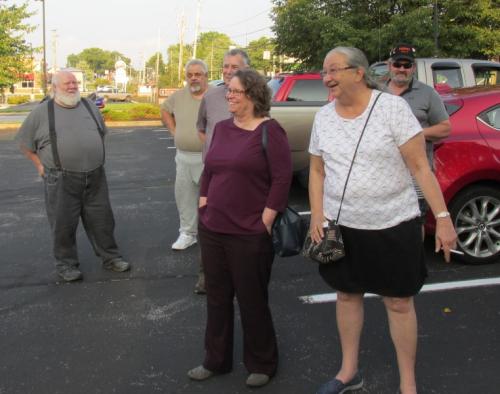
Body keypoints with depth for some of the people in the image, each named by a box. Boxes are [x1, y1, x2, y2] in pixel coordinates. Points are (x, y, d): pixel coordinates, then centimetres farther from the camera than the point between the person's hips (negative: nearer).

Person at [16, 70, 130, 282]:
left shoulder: (89, 106, 9)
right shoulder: (42, 111, -3)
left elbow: (101, 133, 23)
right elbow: (25, 142, 5)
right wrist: (40, 165, 1)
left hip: (95, 177, 4)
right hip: (61, 180, -3)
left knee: (101, 219, 10)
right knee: (63, 223, 4)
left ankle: (110, 257, 24)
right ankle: (66, 264, 19)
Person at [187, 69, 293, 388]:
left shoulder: (269, 130, -11)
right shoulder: (221, 128, 11)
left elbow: (282, 178, -15)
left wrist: (266, 222, -15)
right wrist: (204, 206, 10)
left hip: (250, 234, -7)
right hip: (212, 229, 7)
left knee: (252, 301, 7)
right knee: (217, 298, 16)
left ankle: (262, 365, 26)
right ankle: (216, 360, 33)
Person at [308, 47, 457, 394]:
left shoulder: (392, 107, -12)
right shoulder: (323, 117, 3)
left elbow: (419, 166, -12)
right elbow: (317, 171, 11)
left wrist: (443, 216, -16)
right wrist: (317, 215, 0)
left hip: (394, 225, -4)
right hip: (342, 226, 4)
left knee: (400, 302, 6)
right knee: (348, 295, 15)